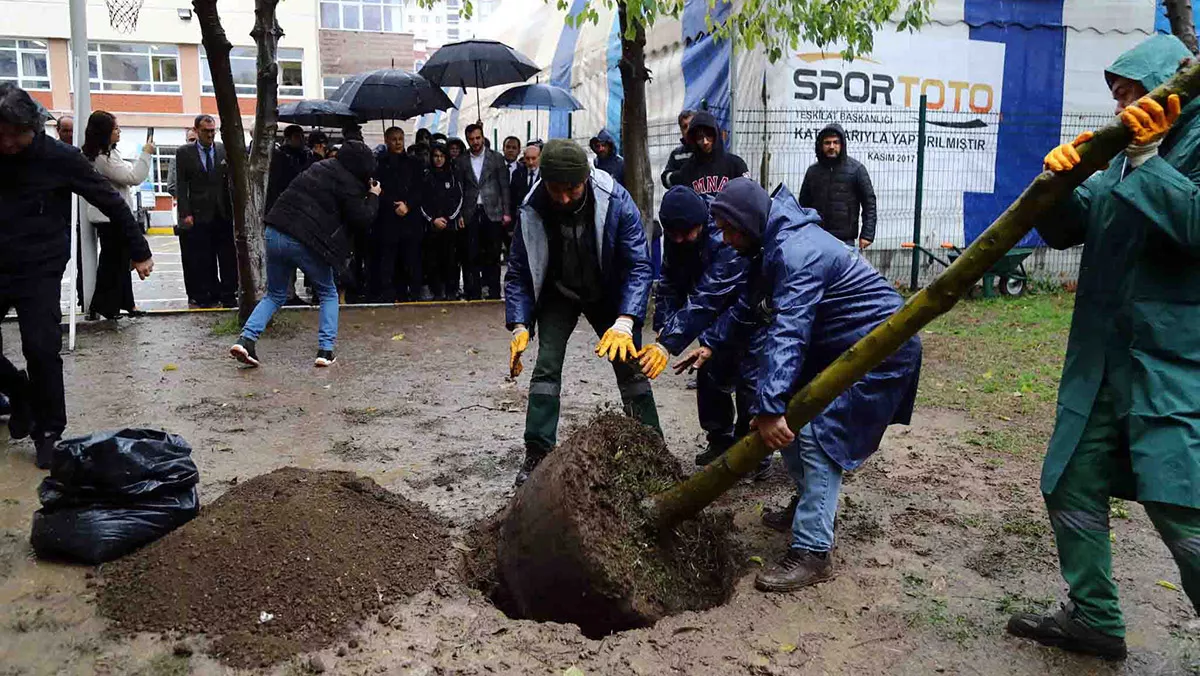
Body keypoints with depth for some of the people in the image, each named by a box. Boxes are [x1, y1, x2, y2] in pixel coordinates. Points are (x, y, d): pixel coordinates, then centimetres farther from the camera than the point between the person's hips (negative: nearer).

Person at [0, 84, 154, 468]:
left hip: (40, 271, -4)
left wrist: (139, 251, -1)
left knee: (42, 350, -8)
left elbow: (111, 202, -3)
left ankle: (48, 431, 8)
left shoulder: (60, 158, -9)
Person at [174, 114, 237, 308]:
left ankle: (228, 296, 9)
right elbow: (180, 186, 1)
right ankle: (207, 297, 8)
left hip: (224, 214, 2)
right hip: (199, 215, -2)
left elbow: (232, 180, 10)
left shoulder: (225, 150, 9)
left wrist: (234, 208, 1)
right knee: (204, 261, 1)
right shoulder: (184, 153, 4)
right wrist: (185, 213, -7)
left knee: (228, 258, 2)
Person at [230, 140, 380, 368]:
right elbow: (360, 219, -6)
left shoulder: (321, 167, 18)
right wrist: (373, 197, 10)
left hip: (275, 234, 7)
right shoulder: (348, 183, -6)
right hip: (305, 242, -6)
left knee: (275, 295, 19)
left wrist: (365, 191, 25)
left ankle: (246, 340, 2)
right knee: (328, 294, 14)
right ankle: (325, 350, 5)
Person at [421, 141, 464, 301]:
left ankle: (451, 292, 3)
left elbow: (459, 199, 7)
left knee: (450, 259, -4)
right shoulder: (426, 177, 8)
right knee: (434, 260, -2)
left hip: (450, 225, 0)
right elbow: (421, 202, 6)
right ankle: (437, 292, 5)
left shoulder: (453, 176, 10)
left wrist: (448, 219, -4)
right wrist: (433, 220, -5)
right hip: (431, 226, 0)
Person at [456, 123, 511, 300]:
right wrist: (459, 214, 0)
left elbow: (504, 186, 4)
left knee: (493, 255, 2)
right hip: (471, 213, 1)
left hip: (492, 212, -1)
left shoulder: (496, 157, 6)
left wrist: (506, 212, -2)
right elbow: (460, 189, 8)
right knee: (471, 256, -1)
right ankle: (473, 293, 6)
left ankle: (494, 292, 9)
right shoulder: (462, 161, 9)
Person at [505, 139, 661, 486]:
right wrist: (520, 326, -26)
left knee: (630, 365, -1)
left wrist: (624, 323, -41)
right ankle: (537, 454, -2)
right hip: (558, 295, 1)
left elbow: (638, 265, -29)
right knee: (546, 367, -11)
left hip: (608, 293, 0)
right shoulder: (532, 210, -25)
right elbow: (518, 273, -14)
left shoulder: (616, 202, -30)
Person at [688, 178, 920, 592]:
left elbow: (787, 333, -37)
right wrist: (713, 344, 21)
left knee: (818, 436, -17)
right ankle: (810, 505, 30)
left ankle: (813, 552, -15)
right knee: (789, 418, 12)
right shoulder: (773, 244, 6)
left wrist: (769, 406, -42)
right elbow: (749, 306, 21)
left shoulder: (796, 252, -27)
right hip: (834, 346, 11)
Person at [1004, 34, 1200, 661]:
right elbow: (1064, 230, 10)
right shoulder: (1125, 158, 16)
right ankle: (1094, 620, 25)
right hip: (1103, 362, 8)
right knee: (1070, 488, 10)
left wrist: (1145, 157, -19)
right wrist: (1059, 179, -8)